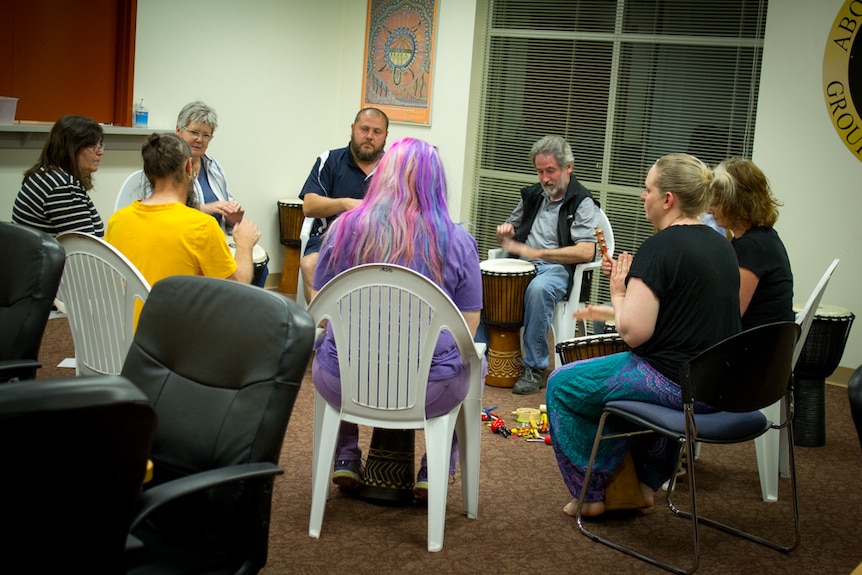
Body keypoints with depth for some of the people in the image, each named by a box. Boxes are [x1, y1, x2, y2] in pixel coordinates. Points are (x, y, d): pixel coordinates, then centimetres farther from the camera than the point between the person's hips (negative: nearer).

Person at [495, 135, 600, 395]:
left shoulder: (582, 203, -3)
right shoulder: (532, 195, 17)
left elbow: (586, 252, -16)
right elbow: (508, 234, 28)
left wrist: (536, 252, -21)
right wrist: (505, 232, 1)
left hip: (558, 269, -5)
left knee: (538, 289, -39)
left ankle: (535, 367, -27)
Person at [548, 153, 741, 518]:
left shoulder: (660, 247, -18)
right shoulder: (721, 245, 10)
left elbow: (634, 332, -22)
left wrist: (619, 293, -3)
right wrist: (613, 311, 18)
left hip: (676, 384, -9)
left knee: (561, 385, 10)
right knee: (629, 379, 38)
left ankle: (589, 495, 19)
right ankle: (644, 484, 35)